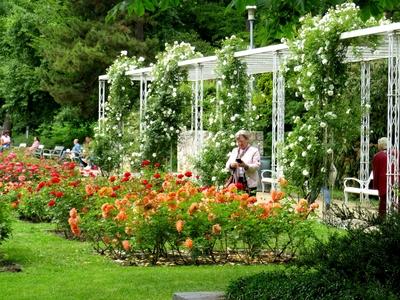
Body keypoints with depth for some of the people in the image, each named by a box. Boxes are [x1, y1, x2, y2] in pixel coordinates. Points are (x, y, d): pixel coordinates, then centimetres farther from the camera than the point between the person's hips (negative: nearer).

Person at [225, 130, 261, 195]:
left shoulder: (254, 151, 4)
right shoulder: (234, 151, 21)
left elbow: (256, 166, -7)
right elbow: (227, 165, 15)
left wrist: (246, 166, -24)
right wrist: (231, 165, -10)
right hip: (236, 182, 4)